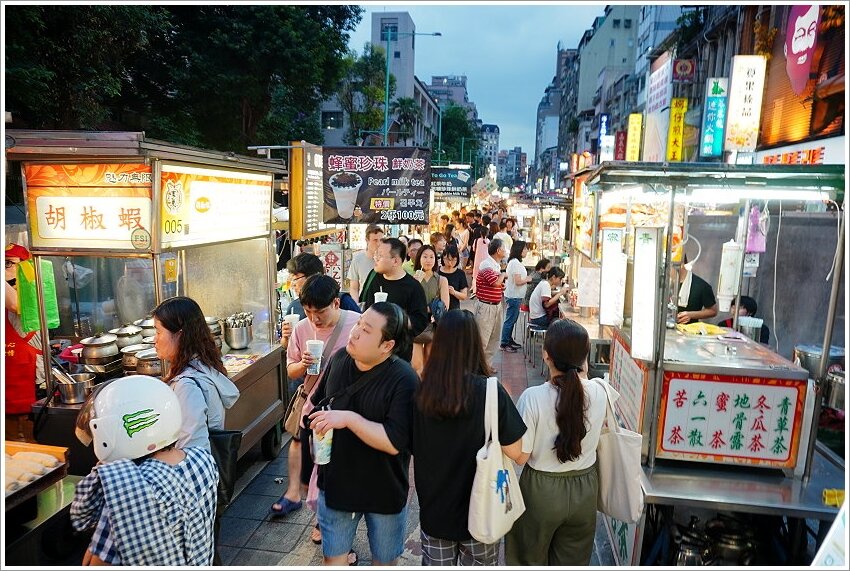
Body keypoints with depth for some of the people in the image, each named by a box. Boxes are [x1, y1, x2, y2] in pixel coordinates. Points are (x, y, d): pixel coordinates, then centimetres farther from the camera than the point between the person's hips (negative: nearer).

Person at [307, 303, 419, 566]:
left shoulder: (404, 380, -26)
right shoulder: (339, 359, -8)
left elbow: (395, 442, -32)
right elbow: (318, 401, 12)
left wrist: (349, 419, -34)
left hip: (384, 491, -4)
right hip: (335, 482, 4)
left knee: (385, 560, 21)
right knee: (333, 556, 22)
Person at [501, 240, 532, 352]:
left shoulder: (514, 262, 12)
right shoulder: (516, 263, -20)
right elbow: (518, 281, -23)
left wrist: (526, 279, 7)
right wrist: (528, 279, -8)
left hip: (514, 296, 10)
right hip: (514, 296, -10)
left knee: (512, 319, 18)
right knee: (510, 320, -2)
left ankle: (509, 340, 28)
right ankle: (504, 343, 6)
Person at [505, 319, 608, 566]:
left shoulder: (533, 397, -26)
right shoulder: (599, 393, -16)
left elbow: (521, 456, -17)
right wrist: (582, 374, 0)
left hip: (542, 490, -3)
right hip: (585, 488, 3)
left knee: (532, 558, 23)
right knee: (573, 561, 25)